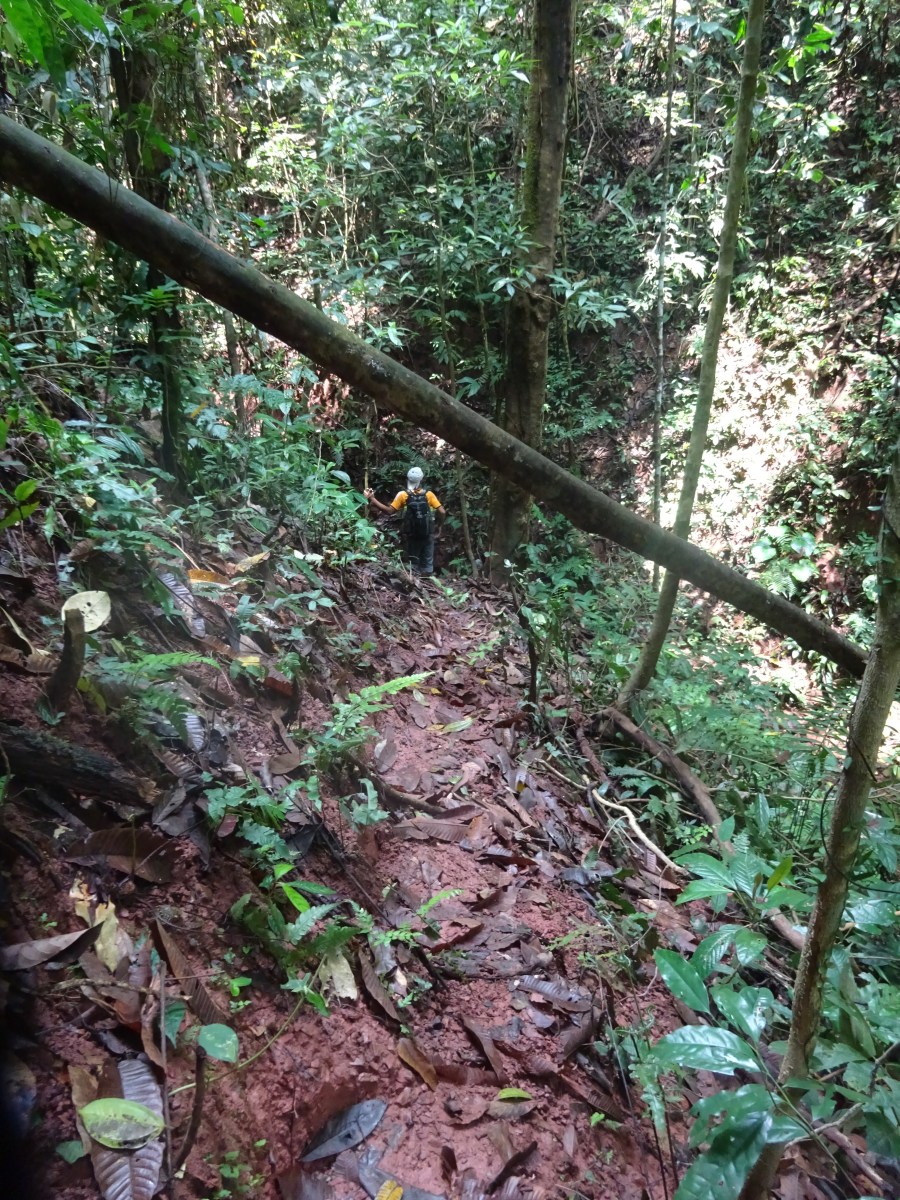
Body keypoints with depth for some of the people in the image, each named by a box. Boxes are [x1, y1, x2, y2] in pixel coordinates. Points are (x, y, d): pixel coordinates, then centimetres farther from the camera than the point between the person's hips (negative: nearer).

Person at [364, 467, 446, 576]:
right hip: (427, 535, 0)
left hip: (412, 536, 0)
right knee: (427, 562, 10)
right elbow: (443, 513, -10)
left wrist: (372, 499, -8)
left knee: (413, 562, 12)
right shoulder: (429, 494, -6)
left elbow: (389, 510, -11)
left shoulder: (403, 495, -8)